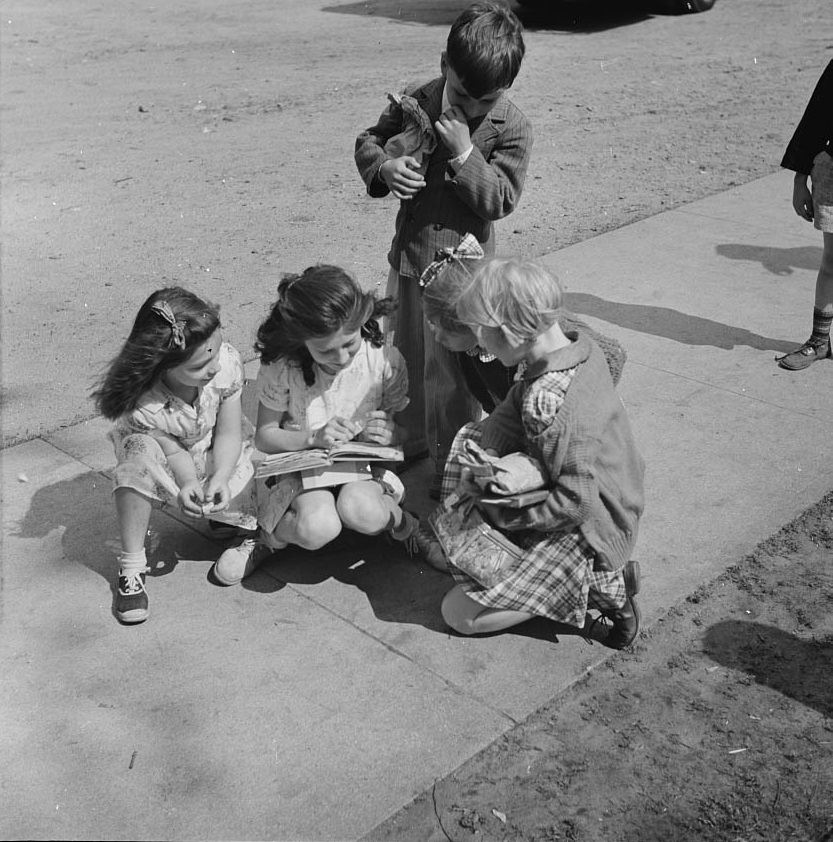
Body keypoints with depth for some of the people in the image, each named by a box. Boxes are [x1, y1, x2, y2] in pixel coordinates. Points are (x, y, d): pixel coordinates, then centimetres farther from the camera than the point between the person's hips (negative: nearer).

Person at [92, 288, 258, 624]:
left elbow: (228, 433, -18)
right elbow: (172, 451, -21)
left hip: (218, 456, 2)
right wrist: (187, 483, -40)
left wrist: (220, 477, -33)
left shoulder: (227, 363, -29)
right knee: (140, 456, -36)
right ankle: (131, 567, -20)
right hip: (168, 463, -1)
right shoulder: (140, 402, -34)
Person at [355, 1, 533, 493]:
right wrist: (384, 167, -12)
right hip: (410, 253, 4)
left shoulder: (514, 130, -11)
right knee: (403, 354, 18)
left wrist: (465, 153, -26)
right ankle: (410, 440, 39)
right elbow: (369, 140, 9)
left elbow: (500, 201, -16)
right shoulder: (416, 102, -3)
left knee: (451, 370, 0)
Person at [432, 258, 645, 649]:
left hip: (585, 533, -9)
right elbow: (508, 417, 1)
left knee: (460, 614, -3)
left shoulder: (548, 403, -33)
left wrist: (506, 517, -19)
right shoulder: (580, 346, -5)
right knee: (468, 438, 11)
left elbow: (578, 503, -31)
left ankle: (601, 586, -3)